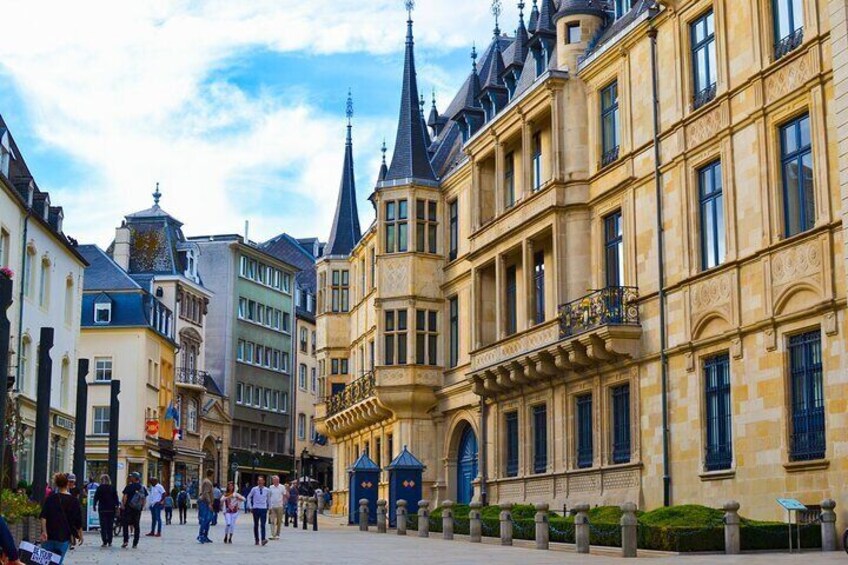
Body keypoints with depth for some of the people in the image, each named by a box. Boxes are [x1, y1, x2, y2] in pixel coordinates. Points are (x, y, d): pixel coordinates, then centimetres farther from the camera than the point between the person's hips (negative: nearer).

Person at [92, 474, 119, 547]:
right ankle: (109, 542, 10)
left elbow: (96, 498, -4)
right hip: (111, 509, 2)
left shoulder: (100, 488, -4)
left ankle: (104, 542, -4)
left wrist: (94, 506, 5)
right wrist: (117, 505, 8)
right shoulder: (113, 488, 2)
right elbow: (116, 498, 2)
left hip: (102, 509, -2)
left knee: (103, 526, 2)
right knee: (110, 526, 10)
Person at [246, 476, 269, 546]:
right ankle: (256, 540, 15)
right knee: (256, 525, 7)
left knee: (263, 525, -10)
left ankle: (263, 539, -19)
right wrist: (250, 507, 5)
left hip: (264, 509, 0)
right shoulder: (254, 489, 0)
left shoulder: (267, 490, 2)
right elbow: (249, 497, 9)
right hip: (256, 509, 0)